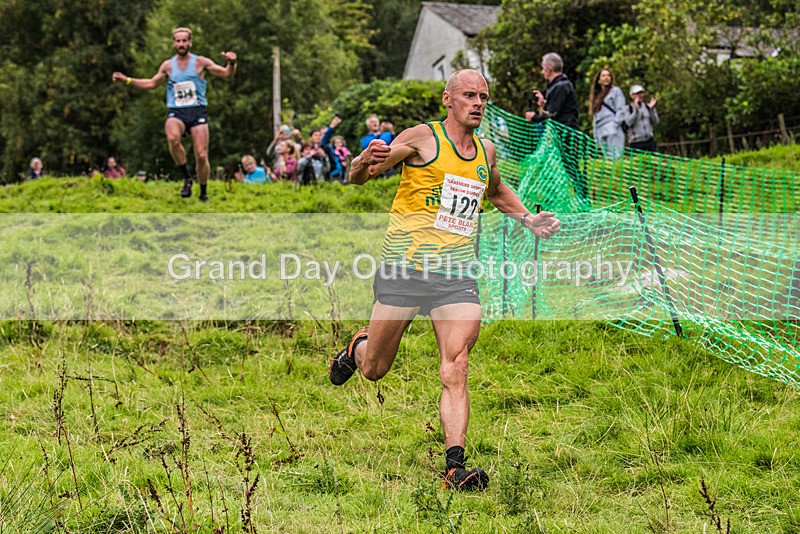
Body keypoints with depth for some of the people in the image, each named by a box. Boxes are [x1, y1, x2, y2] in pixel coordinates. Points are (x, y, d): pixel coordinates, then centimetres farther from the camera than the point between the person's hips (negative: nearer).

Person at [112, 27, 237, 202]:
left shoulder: (201, 62, 5)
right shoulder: (168, 66, 13)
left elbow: (226, 75, 4)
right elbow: (151, 84, 28)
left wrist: (231, 63, -17)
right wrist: (127, 80, 21)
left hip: (197, 111, -1)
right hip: (176, 113, 1)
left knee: (201, 156, -9)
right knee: (173, 138, -34)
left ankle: (203, 193, 11)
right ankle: (186, 178, -18)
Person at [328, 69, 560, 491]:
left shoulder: (486, 152, 15)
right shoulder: (423, 138, -2)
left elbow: (496, 191, 39)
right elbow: (356, 178, -2)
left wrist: (527, 219, 22)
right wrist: (366, 161, -25)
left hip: (457, 272, 3)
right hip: (404, 266, -3)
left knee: (455, 371, -15)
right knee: (375, 370, 8)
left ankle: (455, 467, -20)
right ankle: (357, 347, 44)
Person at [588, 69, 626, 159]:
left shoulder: (615, 91, 7)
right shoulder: (597, 95, 25)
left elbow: (621, 111, -2)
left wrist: (615, 125, -14)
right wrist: (595, 134, 12)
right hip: (601, 133, 6)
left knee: (614, 157, -17)